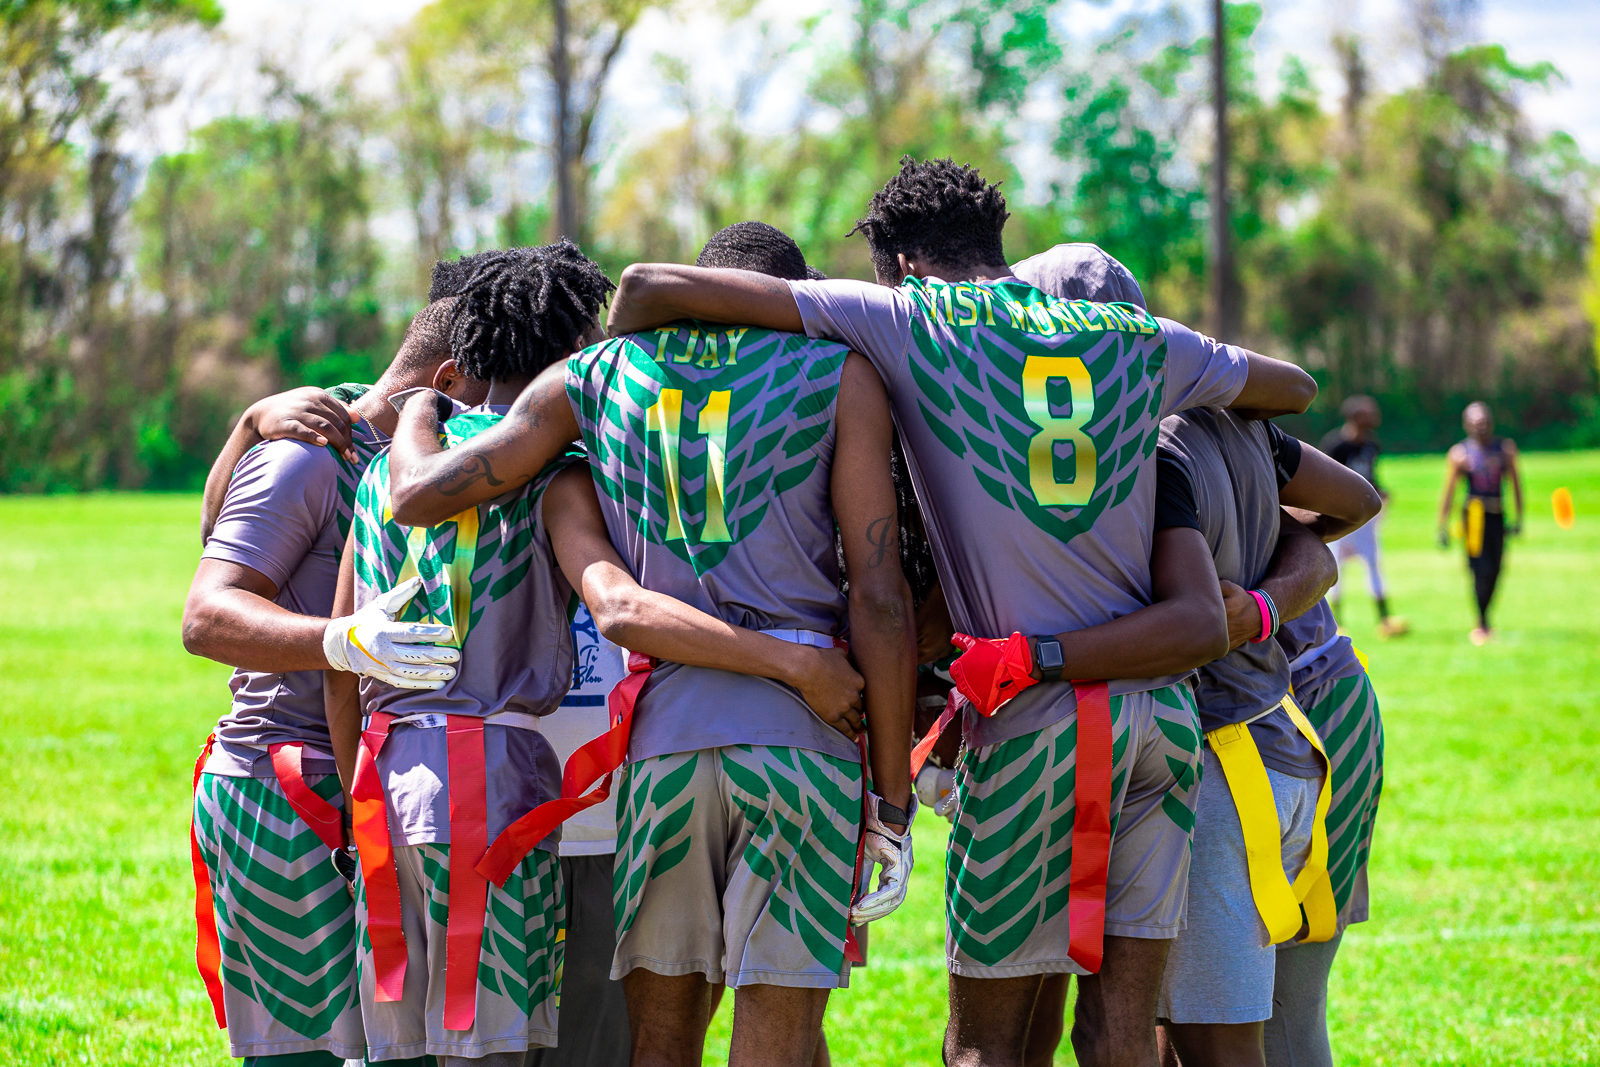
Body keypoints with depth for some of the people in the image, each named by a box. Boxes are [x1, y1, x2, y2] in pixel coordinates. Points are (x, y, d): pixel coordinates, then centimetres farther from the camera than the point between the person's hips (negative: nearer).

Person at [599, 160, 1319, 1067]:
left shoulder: (904, 320, 0)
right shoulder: (1139, 339, 12)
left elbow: (651, 288, -1)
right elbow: (1297, 388, 30)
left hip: (1031, 726, -4)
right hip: (1161, 714, 4)